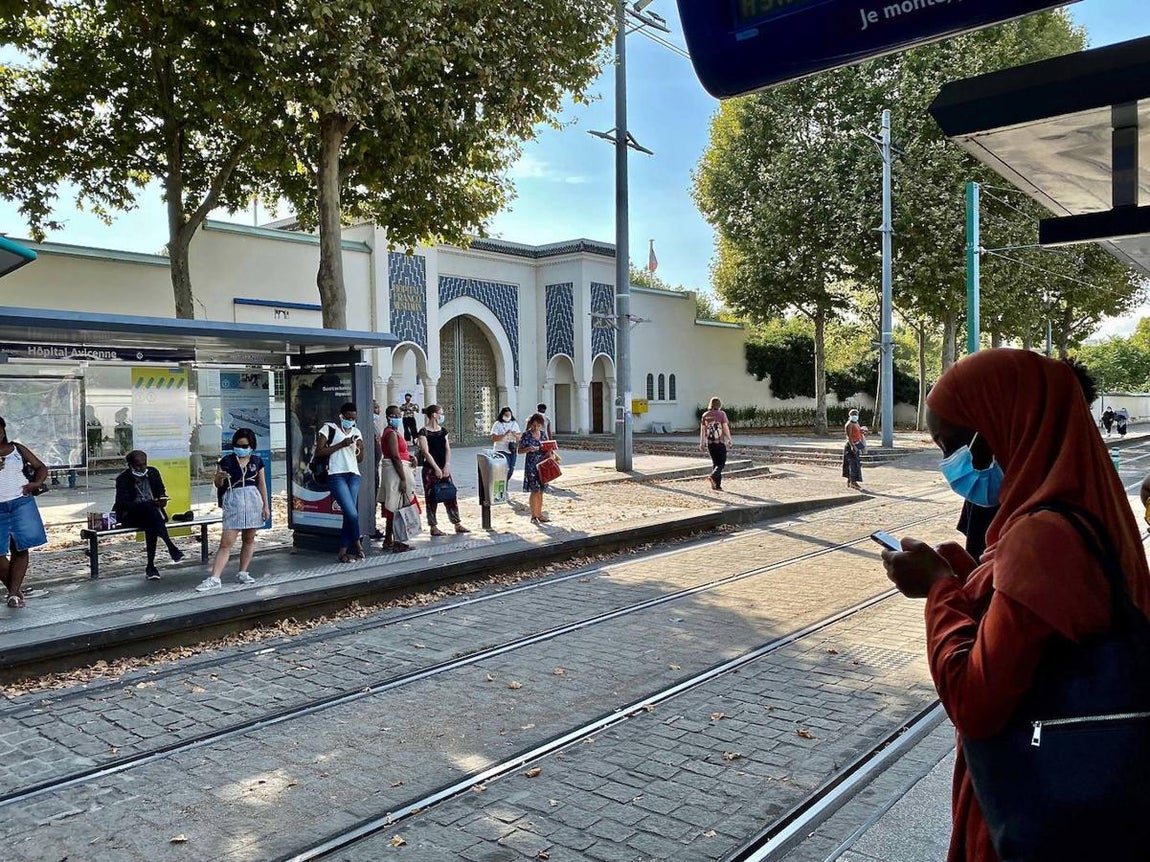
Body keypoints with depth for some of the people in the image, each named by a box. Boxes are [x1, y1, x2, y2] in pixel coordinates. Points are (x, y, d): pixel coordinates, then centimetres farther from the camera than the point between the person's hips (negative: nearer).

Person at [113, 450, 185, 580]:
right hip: (130, 515, -3)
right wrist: (152, 503, -29)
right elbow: (125, 503, -16)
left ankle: (151, 566, -29)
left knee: (151, 526, -33)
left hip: (150, 512, 3)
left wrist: (162, 499, -11)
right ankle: (171, 547, -42)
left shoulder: (153, 472, 8)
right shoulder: (123, 479, -6)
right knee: (150, 509, -36)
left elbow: (162, 491, 16)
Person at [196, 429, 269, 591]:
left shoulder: (257, 461, 7)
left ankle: (243, 573, 18)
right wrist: (218, 477, -19)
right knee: (226, 542, -7)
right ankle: (214, 578, -10)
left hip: (253, 500, 2)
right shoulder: (226, 461, 1)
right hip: (233, 501, -2)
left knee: (249, 539, 8)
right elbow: (218, 484, 4)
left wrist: (266, 505, 7)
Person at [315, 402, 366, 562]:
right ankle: (357, 543, 6)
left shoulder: (356, 432, 18)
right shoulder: (328, 428, 3)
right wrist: (341, 444, -10)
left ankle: (343, 552, 8)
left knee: (350, 514, 0)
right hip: (336, 475, -5)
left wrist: (359, 448, -1)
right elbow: (319, 452, -5)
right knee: (352, 513, -15)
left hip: (354, 475, 5)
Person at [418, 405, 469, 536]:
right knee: (431, 498, 0)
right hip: (430, 469, -6)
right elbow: (426, 452, -13)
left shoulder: (443, 430, 11)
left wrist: (446, 466, -6)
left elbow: (447, 449, 6)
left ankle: (457, 524, 11)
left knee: (451, 495, 5)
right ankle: (433, 527, 7)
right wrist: (437, 468, -16)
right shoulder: (424, 431, -8)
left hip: (444, 468, 6)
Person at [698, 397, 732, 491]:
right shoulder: (721, 414, -7)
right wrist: (729, 439, 2)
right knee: (722, 463, 4)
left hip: (709, 443, 5)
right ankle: (712, 476, -21)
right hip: (720, 442, -4)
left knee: (715, 463, 13)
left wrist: (702, 443, 11)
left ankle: (717, 485, 11)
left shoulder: (705, 415, 5)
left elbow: (702, 430, 6)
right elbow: (725, 428, -9)